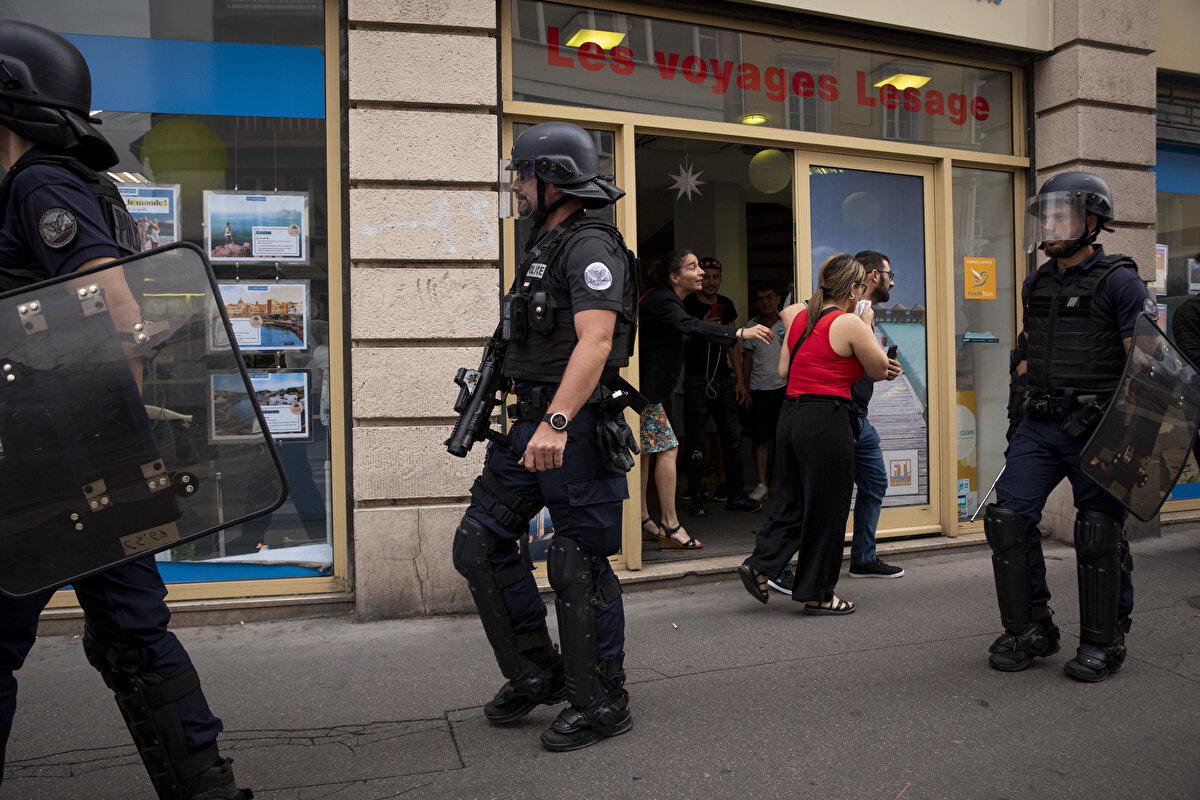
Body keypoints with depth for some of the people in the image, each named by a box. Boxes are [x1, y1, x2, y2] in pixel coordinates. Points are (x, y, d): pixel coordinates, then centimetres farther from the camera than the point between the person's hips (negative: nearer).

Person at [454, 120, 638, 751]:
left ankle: (601, 705, 17)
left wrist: (557, 422, -36)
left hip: (574, 428, -10)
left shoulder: (591, 247, -11)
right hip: (531, 424, 10)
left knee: (579, 567, -1)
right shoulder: (544, 246, 20)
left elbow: (595, 342, -25)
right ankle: (536, 674, 24)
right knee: (478, 544, 10)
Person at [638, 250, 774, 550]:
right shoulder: (662, 301, -18)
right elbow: (692, 327, -34)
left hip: (646, 387, 10)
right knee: (667, 448, -8)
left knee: (645, 450, 12)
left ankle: (643, 520, 19)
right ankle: (670, 527, -4)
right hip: (644, 388, -10)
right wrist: (741, 333, -44)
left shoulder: (664, 299, 15)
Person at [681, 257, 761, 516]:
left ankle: (735, 495, 12)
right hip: (696, 381, -5)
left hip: (723, 380, 5)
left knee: (733, 436, 4)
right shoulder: (687, 305, -3)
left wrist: (739, 378, 12)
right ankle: (697, 499, 6)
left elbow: (732, 343, 17)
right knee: (695, 441, -2)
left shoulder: (726, 305, 12)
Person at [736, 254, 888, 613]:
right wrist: (867, 325, 11)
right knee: (826, 509, 5)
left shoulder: (799, 317, 11)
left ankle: (759, 565, 9)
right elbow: (880, 369, 2)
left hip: (791, 415, 7)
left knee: (792, 501, 18)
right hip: (827, 419, -7)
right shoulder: (850, 324, -9)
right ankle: (816, 594, 15)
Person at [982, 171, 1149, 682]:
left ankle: (1103, 642, 18)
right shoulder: (1035, 285, 14)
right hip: (1040, 424, 6)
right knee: (1008, 515, -1)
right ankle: (1030, 630, 13)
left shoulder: (1118, 281, -5)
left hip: (1095, 427, -6)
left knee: (1099, 533, 2)